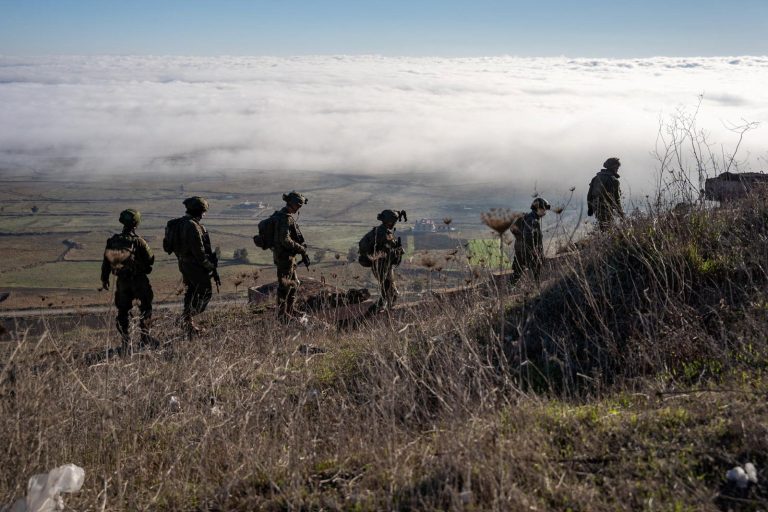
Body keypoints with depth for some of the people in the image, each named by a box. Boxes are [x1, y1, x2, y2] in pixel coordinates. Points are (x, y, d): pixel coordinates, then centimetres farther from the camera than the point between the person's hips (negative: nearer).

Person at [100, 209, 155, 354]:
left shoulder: (112, 241, -3)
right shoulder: (138, 241, -16)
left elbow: (106, 262, 4)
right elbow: (150, 259, -9)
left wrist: (104, 279, 16)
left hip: (122, 282, 4)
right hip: (139, 280, -4)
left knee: (123, 311, 12)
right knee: (145, 308, 11)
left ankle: (125, 342, 13)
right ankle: (144, 336, 9)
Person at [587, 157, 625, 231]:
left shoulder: (596, 178, 11)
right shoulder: (613, 180, -11)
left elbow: (590, 194, 14)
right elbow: (616, 198, -11)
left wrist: (590, 207, 22)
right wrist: (621, 212, -2)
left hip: (596, 209, 7)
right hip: (607, 210, -7)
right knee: (607, 230, -4)